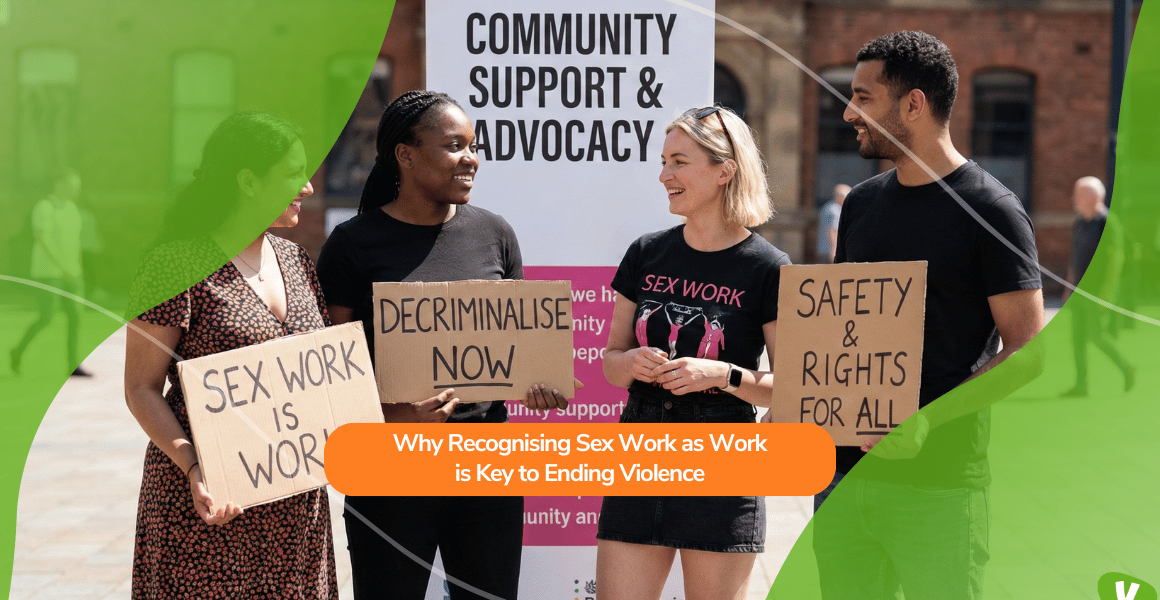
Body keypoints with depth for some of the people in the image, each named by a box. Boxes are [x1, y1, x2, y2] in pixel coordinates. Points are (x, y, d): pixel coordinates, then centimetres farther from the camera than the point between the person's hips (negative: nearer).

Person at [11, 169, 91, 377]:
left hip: (69, 272, 7)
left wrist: (79, 273, 16)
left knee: (74, 316, -2)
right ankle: (18, 351, 16)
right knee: (46, 319, -7)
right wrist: (62, 268, -27)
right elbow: (42, 241, -22)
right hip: (47, 272, -7)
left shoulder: (71, 209, 12)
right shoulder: (44, 208, -14)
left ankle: (74, 365, 0)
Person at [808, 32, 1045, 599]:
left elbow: (1027, 353, -9)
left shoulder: (991, 209, -6)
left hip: (939, 483, -6)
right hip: (845, 469, 6)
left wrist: (926, 420, -20)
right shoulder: (861, 202, 14)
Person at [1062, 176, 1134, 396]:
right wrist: (1069, 285, 18)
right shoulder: (1080, 221, 12)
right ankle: (1081, 384, 5)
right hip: (1080, 288, 8)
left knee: (1096, 334, -9)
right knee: (1077, 336, 3)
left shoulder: (1108, 223, -14)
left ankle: (1126, 368, 9)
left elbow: (1115, 258, -17)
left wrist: (1105, 289, -22)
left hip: (1099, 289, -8)